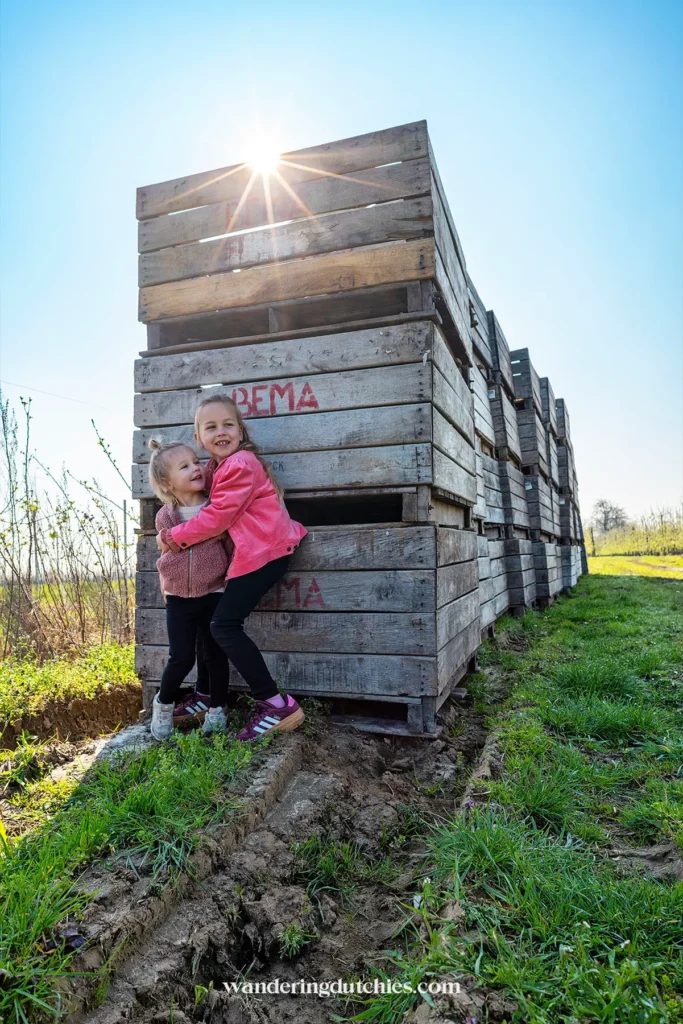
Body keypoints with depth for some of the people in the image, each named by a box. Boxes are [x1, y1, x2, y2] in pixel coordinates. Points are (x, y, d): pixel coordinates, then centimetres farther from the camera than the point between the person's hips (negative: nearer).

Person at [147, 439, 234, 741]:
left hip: (214, 595, 0)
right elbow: (167, 556, 12)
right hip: (178, 599, 1)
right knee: (181, 659, 1)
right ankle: (163, 703, 29)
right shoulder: (165, 516, -1)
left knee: (215, 655, 6)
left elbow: (232, 546, 0)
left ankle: (216, 710, 27)